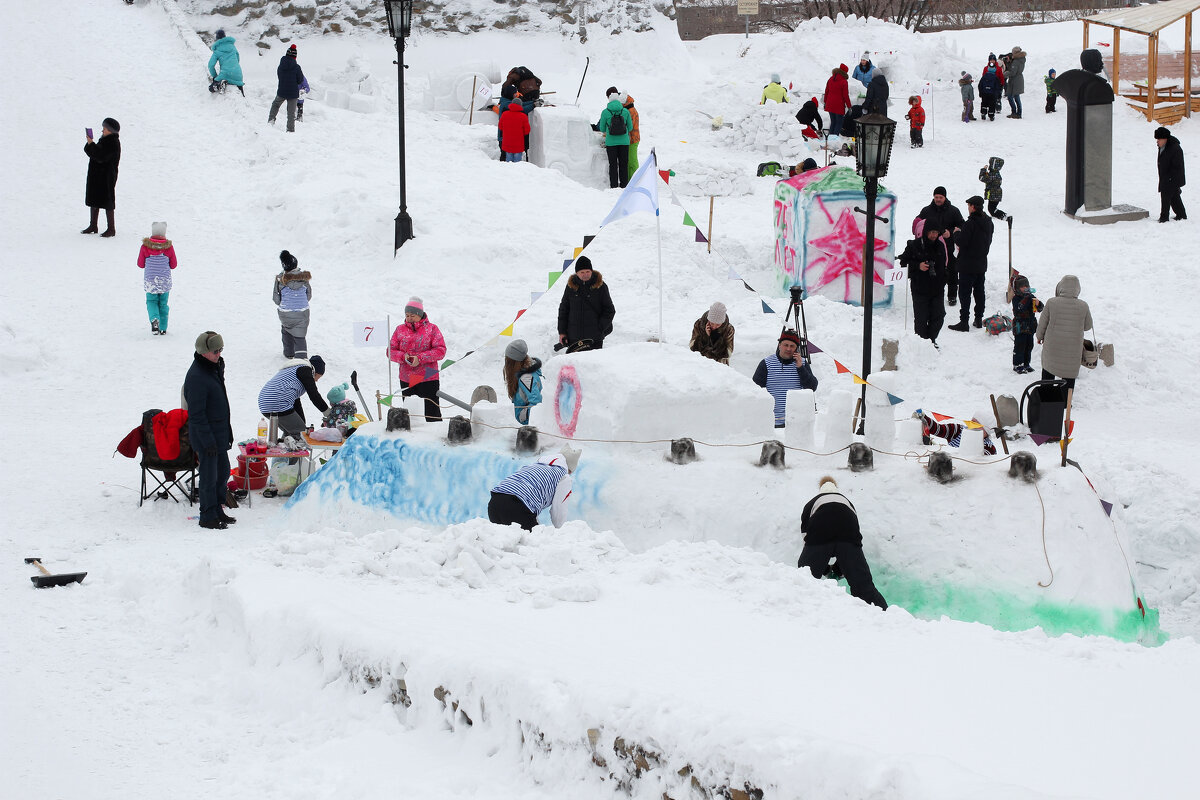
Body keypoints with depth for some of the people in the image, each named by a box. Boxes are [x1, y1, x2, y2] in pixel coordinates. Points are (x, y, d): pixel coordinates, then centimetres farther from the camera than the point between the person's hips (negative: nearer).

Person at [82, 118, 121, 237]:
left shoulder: (113, 143, -16)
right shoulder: (104, 140, 13)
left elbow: (101, 157, -25)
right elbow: (90, 152, 10)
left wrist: (91, 144, -18)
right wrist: (90, 145, -10)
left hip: (107, 176, -10)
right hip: (95, 175, 10)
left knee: (107, 202, -5)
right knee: (93, 200, 15)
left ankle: (111, 229, 1)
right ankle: (93, 226, 25)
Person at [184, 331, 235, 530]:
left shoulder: (214, 368, 9)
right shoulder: (196, 377, -22)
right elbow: (196, 413, -22)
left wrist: (227, 430, 20)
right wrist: (208, 440, -22)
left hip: (219, 430, 9)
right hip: (205, 433, -9)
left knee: (223, 472, 16)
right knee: (209, 475, -1)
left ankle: (217, 511, 28)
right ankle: (208, 517, 9)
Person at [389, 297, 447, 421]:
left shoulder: (431, 329, 0)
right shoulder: (400, 330, 10)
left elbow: (441, 351, -7)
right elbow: (391, 351, 9)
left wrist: (420, 358, -17)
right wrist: (403, 356, -13)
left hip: (428, 379, -4)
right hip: (406, 380, 4)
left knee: (431, 412, -5)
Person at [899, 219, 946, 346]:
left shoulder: (940, 246, 8)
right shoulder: (914, 246, -7)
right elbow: (904, 262, -3)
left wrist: (943, 282, 17)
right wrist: (918, 266, -18)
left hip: (937, 289, 4)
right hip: (920, 289, -4)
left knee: (938, 316, 4)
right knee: (921, 318, -3)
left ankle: (931, 339, 20)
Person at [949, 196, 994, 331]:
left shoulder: (970, 223, -21)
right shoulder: (988, 222, 6)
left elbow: (961, 241, -23)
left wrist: (957, 233, -2)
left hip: (968, 264, -8)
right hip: (982, 263, 8)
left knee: (965, 292, -3)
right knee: (979, 291, 17)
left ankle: (963, 321, -5)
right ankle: (979, 319, 23)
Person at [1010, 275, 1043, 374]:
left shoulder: (1030, 297, 8)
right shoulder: (1016, 298, -11)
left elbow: (1040, 309, 7)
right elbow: (1018, 310, -28)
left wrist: (1038, 304, -16)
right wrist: (1026, 299, -32)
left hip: (1030, 326, 7)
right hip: (1020, 327, -7)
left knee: (1029, 346, 13)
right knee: (1020, 346, -3)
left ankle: (1026, 364, 25)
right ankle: (1017, 365, 4)